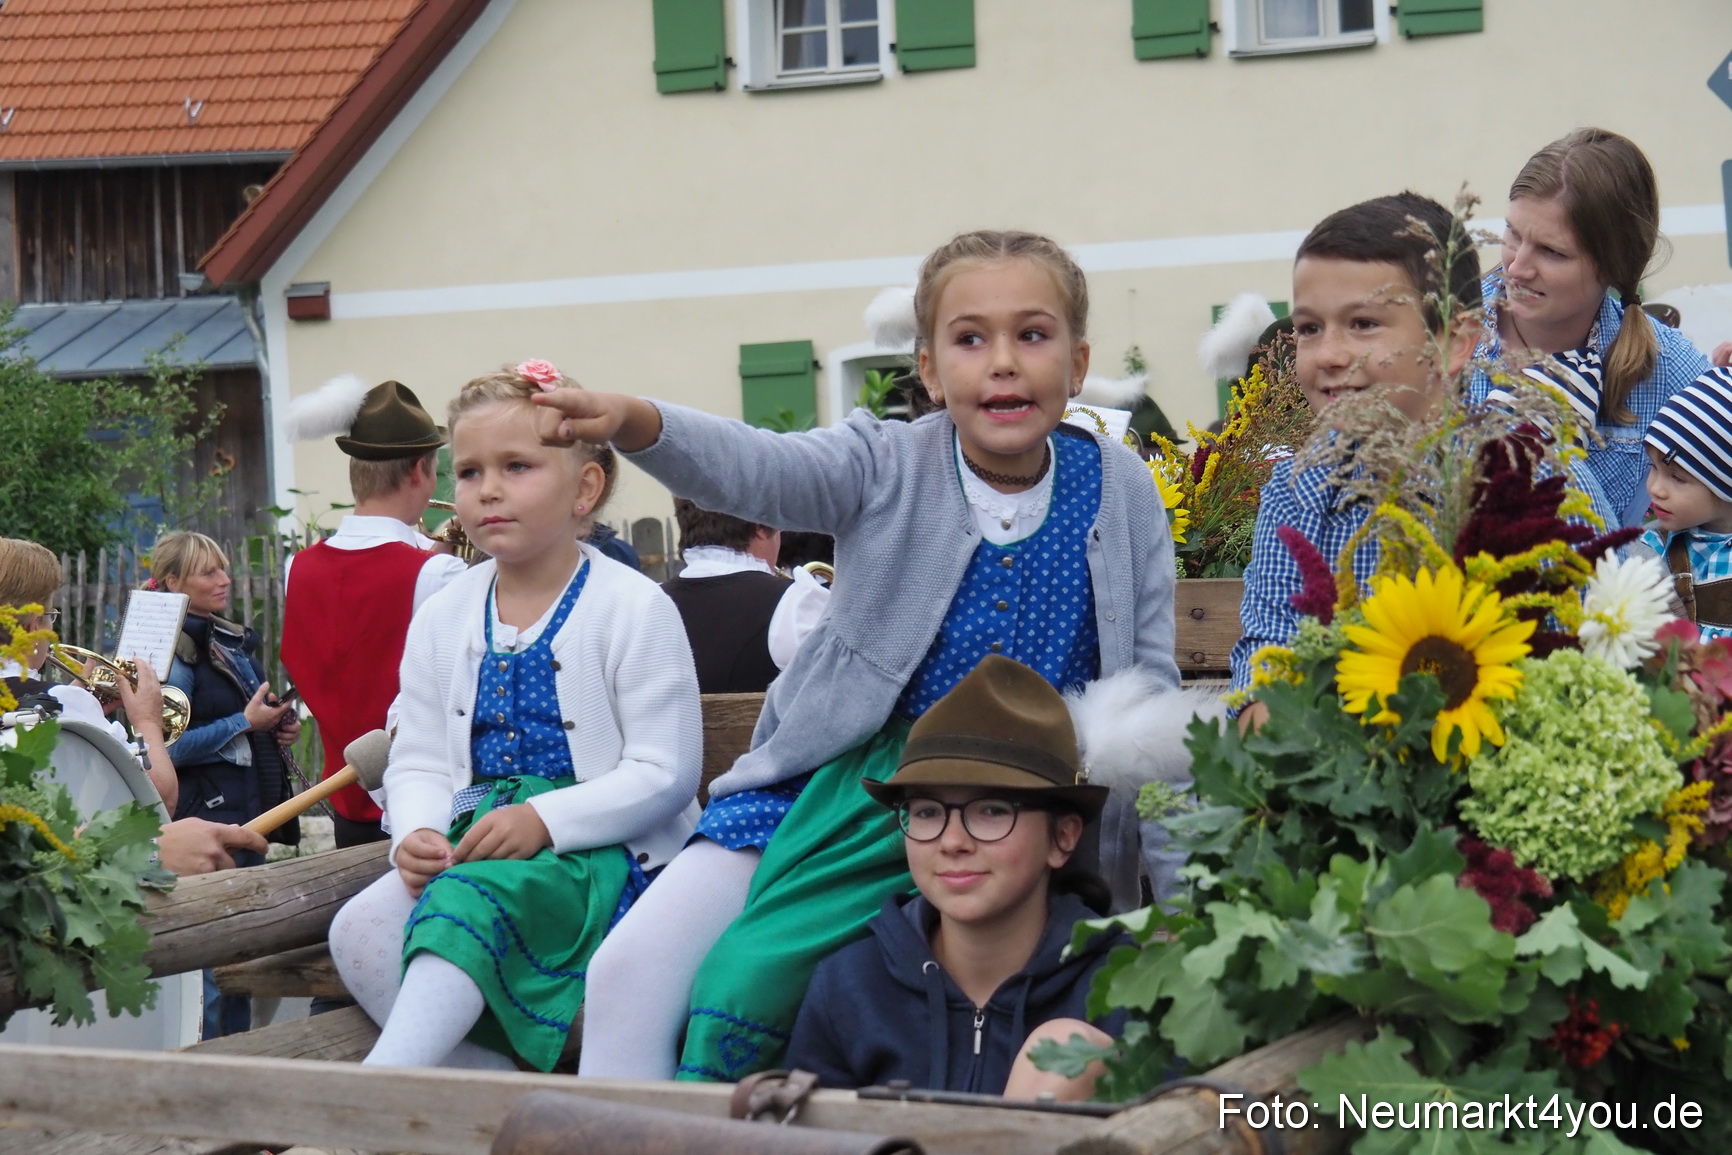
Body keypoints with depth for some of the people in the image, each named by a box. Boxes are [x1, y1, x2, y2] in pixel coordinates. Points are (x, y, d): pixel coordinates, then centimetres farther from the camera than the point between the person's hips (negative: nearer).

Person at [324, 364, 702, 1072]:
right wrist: (417, 833, -10)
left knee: (468, 901, -35)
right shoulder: (443, 619, 13)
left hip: (603, 849, -6)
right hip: (474, 842, 6)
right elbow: (417, 760, 13)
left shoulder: (634, 608, -4)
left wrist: (543, 819, -20)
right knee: (360, 930, -22)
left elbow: (666, 773, -9)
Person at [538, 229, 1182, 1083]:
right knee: (629, 971, -11)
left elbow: (1150, 679, 4)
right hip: (841, 781, 2)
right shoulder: (887, 466, -4)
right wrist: (630, 422, -44)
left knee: (743, 987, -21)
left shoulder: (1121, 493, 1)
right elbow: (756, 469, -23)